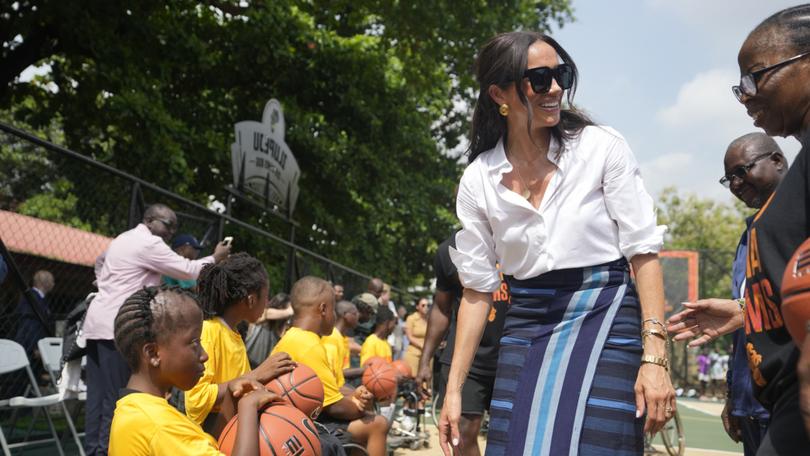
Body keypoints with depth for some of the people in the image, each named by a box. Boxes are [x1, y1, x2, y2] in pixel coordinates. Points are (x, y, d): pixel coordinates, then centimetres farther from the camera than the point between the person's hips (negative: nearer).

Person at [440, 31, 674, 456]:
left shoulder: (602, 148, -6)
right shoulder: (477, 180, 2)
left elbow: (643, 251, -7)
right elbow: (477, 289, 6)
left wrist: (654, 357, -15)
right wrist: (454, 388, 3)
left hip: (603, 322, -2)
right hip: (527, 331, 3)